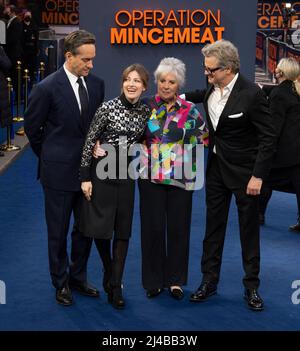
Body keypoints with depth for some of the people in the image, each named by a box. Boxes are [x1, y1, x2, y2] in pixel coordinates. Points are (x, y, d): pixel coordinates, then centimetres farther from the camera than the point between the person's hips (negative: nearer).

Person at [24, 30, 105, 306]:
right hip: (59, 170, -5)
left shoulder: (96, 84, 0)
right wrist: (50, 156, 6)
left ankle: (78, 277, 32)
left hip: (88, 168, 5)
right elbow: (32, 128, -2)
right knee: (58, 231, 9)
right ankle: (61, 283, 25)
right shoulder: (47, 88, -14)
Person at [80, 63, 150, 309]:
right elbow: (89, 143, -8)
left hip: (126, 174, 4)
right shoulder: (107, 108, -11)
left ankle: (116, 285, 8)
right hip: (101, 171, -3)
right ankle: (109, 272, 27)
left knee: (123, 229, 2)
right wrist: (85, 177, -10)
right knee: (100, 225, 1)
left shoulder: (146, 111, 0)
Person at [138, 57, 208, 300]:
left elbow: (204, 139, 7)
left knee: (178, 227, 5)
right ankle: (154, 280, 17)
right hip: (151, 177, 0)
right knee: (153, 227, 3)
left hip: (180, 178, 0)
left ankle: (175, 280, 20)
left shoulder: (190, 111, 2)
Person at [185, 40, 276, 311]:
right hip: (216, 167, 6)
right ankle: (209, 280, 22)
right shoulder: (211, 89, -2)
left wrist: (258, 176, -19)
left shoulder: (251, 94, -21)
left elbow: (268, 138, -17)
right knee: (213, 225, 12)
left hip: (244, 171, -6)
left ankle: (252, 285, 18)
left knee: (249, 228, 6)